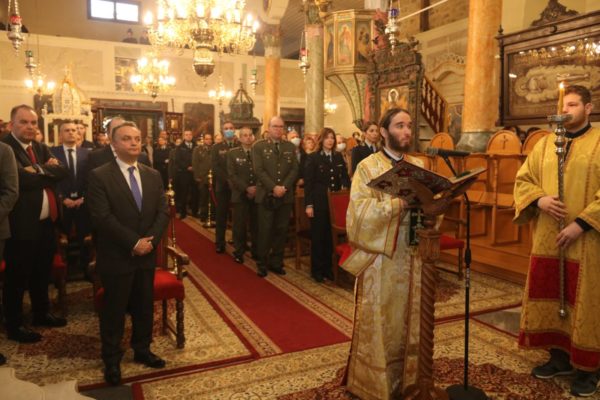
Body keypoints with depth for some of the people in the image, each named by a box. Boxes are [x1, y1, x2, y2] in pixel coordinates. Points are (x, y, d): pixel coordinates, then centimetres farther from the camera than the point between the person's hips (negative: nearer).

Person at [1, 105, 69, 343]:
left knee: (42, 273, 21)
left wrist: (41, 171, -17)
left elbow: (63, 172, -1)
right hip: (21, 225, -7)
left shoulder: (42, 149, 12)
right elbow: (23, 179, -25)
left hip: (46, 223, 7)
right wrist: (48, 174, -10)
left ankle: (42, 313, 38)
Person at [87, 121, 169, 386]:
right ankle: (112, 359, 25)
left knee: (145, 306, 15)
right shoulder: (99, 176, -9)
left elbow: (163, 211, 3)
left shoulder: (153, 175, 8)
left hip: (147, 254, 5)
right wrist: (133, 242, -19)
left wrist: (150, 240, -12)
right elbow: (102, 217, -17)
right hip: (116, 256, -5)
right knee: (114, 310, 8)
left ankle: (142, 350, 34)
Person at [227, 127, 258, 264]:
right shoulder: (232, 153, 3)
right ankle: (238, 252, 14)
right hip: (240, 195, -1)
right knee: (240, 225, 0)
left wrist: (256, 188, -9)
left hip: (257, 194, 1)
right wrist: (246, 188, -13)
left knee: (256, 225, 4)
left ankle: (256, 251, 17)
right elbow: (232, 175, -4)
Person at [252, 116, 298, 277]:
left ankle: (276, 262, 17)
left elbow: (294, 170, 4)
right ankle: (262, 264, 12)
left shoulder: (290, 147, 12)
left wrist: (284, 187, -10)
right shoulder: (258, 146, 1)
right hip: (266, 195, -3)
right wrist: (273, 188, -16)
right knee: (265, 231, 1)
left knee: (281, 231, 7)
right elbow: (259, 170, -8)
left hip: (286, 196, 3)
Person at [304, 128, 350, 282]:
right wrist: (308, 204, -11)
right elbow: (308, 182, -6)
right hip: (319, 202, -4)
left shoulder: (339, 157, 9)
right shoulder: (313, 158, -3)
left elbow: (345, 178, 11)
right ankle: (317, 269, 16)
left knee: (331, 236, 9)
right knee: (318, 236, 5)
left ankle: (328, 267, 23)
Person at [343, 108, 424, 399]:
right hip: (379, 256, -5)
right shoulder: (368, 167, -5)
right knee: (378, 323, 4)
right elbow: (360, 210, -16)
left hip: (412, 255, 5)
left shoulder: (419, 165, 11)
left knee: (408, 321, 13)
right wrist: (400, 203, -24)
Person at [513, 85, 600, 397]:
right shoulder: (545, 143, 10)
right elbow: (523, 179, 10)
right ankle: (559, 357, 28)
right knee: (549, 298, 11)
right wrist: (540, 200, -10)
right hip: (546, 239, 4)